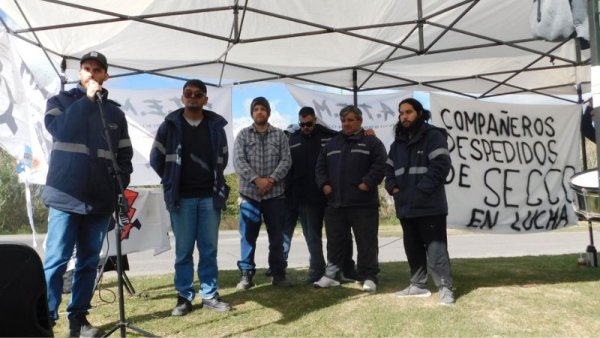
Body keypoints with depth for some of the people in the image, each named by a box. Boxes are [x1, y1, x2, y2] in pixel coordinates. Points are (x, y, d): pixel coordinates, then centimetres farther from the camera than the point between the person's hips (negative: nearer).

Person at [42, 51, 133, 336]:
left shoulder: (115, 113, 15)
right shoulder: (60, 101, 9)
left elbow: (125, 155, 16)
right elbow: (59, 130, -13)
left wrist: (120, 185, 2)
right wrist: (87, 99, -11)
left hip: (100, 199, 3)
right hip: (66, 196, -3)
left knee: (89, 261, 7)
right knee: (56, 260, -3)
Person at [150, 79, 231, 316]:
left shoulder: (216, 125, 5)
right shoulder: (170, 125, 1)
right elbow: (156, 158, 8)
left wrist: (215, 181, 12)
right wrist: (172, 183, 8)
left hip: (210, 196, 1)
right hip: (182, 198, -1)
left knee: (209, 249, 7)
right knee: (183, 250, 5)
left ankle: (210, 295, 18)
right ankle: (184, 297, 16)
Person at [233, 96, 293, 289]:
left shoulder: (279, 135, 8)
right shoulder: (243, 135, 5)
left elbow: (286, 161, -1)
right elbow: (238, 162, -5)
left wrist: (272, 179, -15)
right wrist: (256, 179, -17)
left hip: (275, 193, 1)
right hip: (249, 193, -1)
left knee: (277, 236, 6)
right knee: (248, 236, 3)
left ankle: (278, 274, 16)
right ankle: (246, 275, 13)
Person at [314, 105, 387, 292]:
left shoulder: (371, 141, 2)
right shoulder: (332, 143, 17)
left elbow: (379, 165, -8)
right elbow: (320, 166, 16)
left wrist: (367, 183, -17)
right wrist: (324, 184, 1)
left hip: (363, 203, -4)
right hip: (335, 202, 5)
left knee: (366, 242, 0)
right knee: (335, 242, 12)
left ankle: (368, 277, 10)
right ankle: (331, 275, 23)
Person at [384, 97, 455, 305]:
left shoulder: (433, 136, -5)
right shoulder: (398, 143, 18)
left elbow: (441, 165, -15)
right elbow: (389, 169, 21)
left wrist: (421, 190, -19)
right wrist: (393, 187, 2)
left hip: (430, 206, -7)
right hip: (406, 207, 7)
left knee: (436, 249, -5)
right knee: (413, 249, 15)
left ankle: (445, 288, 5)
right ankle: (418, 285, 26)